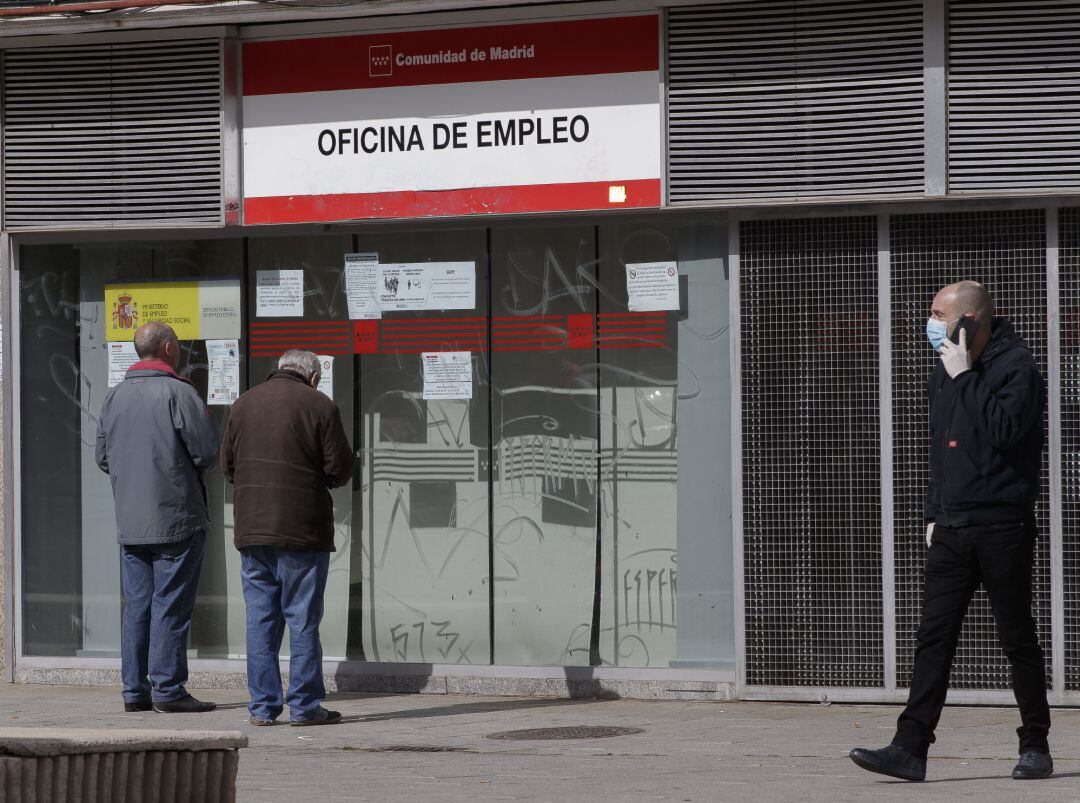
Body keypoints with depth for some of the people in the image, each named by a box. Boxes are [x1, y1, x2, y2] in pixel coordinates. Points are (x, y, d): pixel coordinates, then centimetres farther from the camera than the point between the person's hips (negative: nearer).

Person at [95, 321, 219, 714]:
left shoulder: (115, 396, 9)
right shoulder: (177, 392, -12)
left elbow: (103, 457, 12)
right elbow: (208, 452, -13)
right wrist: (189, 465, 8)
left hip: (130, 520, 6)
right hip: (176, 517, -6)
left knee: (137, 604, 10)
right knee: (171, 605, -3)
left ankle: (135, 689, 11)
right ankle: (167, 689, -4)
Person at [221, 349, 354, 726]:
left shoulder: (244, 404, 9)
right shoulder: (319, 406, -4)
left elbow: (227, 465, 12)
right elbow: (340, 469, -5)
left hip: (251, 526, 4)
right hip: (302, 527, -4)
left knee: (260, 618, 8)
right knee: (303, 618, 1)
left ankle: (262, 706, 8)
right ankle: (304, 706, 1)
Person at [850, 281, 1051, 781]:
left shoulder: (1015, 366, -9)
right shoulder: (944, 372, 16)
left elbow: (1004, 430, -24)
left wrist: (965, 377, -18)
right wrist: (933, 513, 19)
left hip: (1002, 526, -7)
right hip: (952, 528, 7)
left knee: (1017, 638, 2)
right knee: (933, 637, -1)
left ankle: (1035, 747, 12)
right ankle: (911, 748, -5)